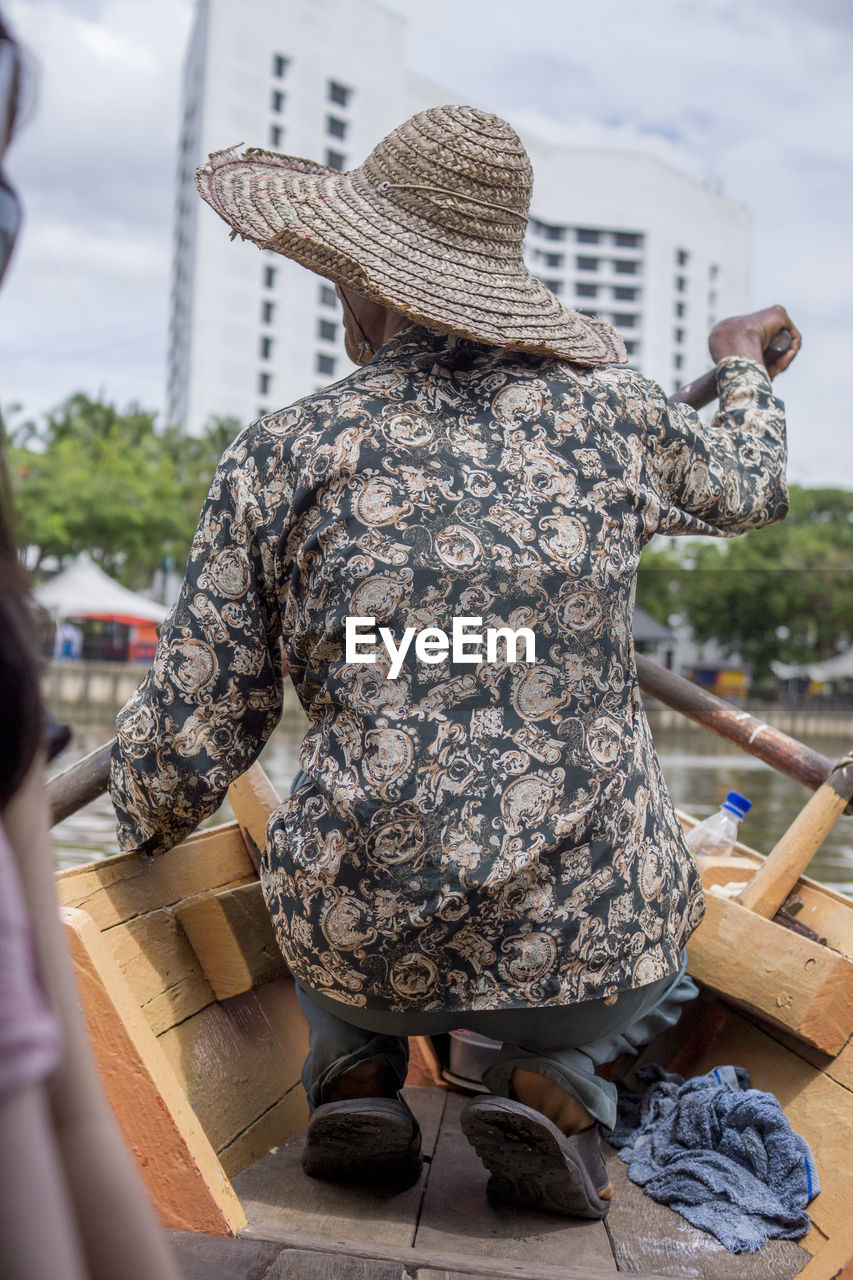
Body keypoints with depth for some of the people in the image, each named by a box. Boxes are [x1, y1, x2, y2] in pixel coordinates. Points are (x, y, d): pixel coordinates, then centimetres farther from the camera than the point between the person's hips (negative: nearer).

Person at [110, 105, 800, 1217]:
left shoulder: (282, 456, -6)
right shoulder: (604, 410, -2)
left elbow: (191, 740, -3)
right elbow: (747, 490, 22)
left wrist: (145, 832, 21)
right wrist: (744, 363, 44)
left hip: (368, 950, 1)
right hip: (595, 941, 0)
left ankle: (355, 1068, 14)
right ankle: (555, 1075, 8)